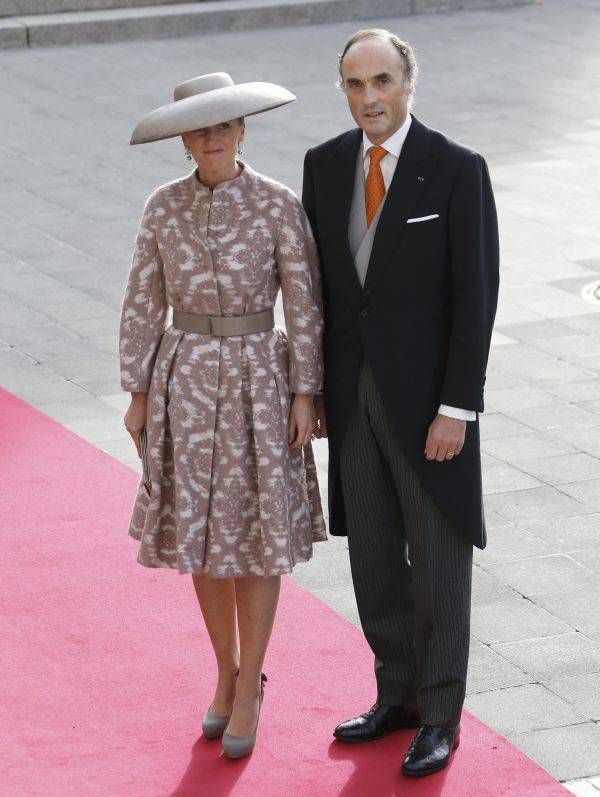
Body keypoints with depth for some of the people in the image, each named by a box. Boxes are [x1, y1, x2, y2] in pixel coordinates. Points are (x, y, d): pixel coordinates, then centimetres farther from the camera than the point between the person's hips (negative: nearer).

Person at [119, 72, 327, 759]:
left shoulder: (278, 204, -9)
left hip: (258, 384, -3)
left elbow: (305, 305, -6)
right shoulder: (163, 207, -1)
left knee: (257, 536, 3)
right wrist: (137, 394, 2)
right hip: (185, 385, 3)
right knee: (200, 534, 10)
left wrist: (305, 394, -9)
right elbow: (143, 305, 3)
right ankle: (226, 674, 28)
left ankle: (249, 690, 16)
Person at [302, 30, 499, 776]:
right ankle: (398, 695, 28)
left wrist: (458, 407, -17)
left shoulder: (457, 170, -14)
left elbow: (475, 295, -14)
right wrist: (314, 387, 8)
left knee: (437, 560, 4)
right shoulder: (325, 164, 2)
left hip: (427, 392, -5)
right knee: (372, 558, 13)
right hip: (354, 395, 5)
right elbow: (319, 281, 10)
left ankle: (439, 717, 16)